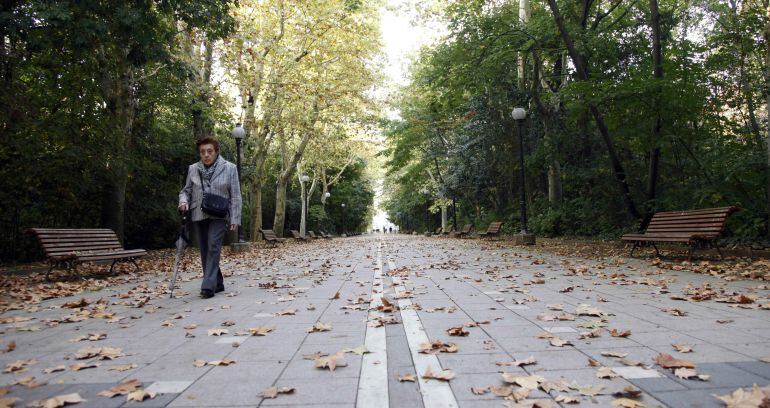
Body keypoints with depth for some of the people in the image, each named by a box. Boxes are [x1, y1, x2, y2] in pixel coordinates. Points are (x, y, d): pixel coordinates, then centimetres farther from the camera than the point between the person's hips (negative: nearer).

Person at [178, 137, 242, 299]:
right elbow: (186, 190, 15)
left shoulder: (229, 168, -3)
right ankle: (217, 283, 20)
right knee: (205, 251, 7)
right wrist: (184, 201, -8)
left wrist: (235, 218, -8)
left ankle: (208, 286, -19)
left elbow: (235, 196, -3)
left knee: (213, 247, -18)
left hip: (219, 215, -4)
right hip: (200, 215, 4)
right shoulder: (193, 169, 5)